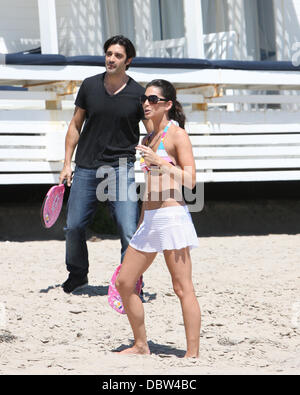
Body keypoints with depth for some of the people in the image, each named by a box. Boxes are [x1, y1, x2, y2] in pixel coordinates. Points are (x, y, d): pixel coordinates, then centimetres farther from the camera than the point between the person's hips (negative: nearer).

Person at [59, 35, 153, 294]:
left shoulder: (138, 94, -4)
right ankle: (78, 275, 32)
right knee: (74, 226, 8)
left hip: (120, 169, -3)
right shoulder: (89, 86, 3)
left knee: (130, 232, -12)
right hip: (86, 168, 3)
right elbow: (76, 125, 12)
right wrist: (67, 163, 9)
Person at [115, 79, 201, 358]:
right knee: (123, 283, 8)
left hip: (172, 215, -9)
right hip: (149, 219, 9)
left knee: (183, 288, -8)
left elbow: (190, 180, -12)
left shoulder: (177, 134, -5)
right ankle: (141, 346, 20)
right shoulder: (148, 140, 18)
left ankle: (193, 354, -6)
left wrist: (158, 161, -20)